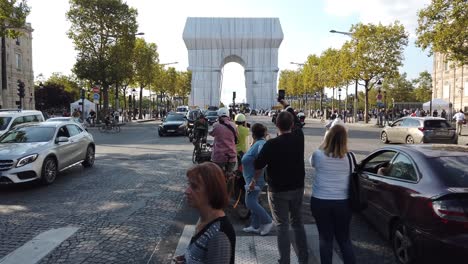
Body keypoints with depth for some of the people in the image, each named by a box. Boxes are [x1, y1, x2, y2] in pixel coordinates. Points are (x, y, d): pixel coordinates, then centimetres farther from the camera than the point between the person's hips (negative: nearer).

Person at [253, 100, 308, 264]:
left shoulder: (271, 144, -20)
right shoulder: (299, 137, -6)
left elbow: (259, 165, -14)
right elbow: (297, 122, 15)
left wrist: (254, 181, 4)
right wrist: (287, 106, 29)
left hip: (278, 190, -5)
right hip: (297, 188, 5)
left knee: (282, 227, 5)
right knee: (298, 223, 18)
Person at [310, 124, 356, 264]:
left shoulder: (318, 155, -10)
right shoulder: (348, 157, -6)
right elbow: (351, 177, 6)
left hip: (320, 201, -1)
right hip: (343, 202, 1)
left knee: (325, 238, 12)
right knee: (344, 239, 16)